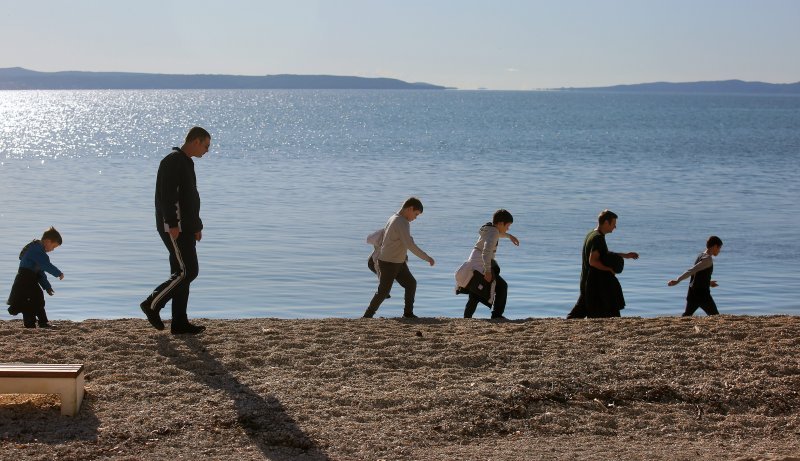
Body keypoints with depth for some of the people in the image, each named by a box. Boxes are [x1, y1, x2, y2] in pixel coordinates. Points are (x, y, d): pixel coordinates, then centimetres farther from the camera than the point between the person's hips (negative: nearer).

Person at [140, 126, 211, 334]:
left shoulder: (186, 163, 20)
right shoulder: (173, 161, -12)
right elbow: (166, 195, -21)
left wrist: (197, 226, 25)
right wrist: (172, 224, -25)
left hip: (185, 227, 10)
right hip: (174, 227, -10)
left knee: (182, 273, 8)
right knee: (187, 271, -12)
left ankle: (180, 323, 10)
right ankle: (152, 304, -2)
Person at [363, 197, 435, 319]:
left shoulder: (395, 218, 8)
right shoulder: (401, 223, -22)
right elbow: (410, 245, -28)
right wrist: (427, 258, -21)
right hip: (388, 263, -10)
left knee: (411, 284, 9)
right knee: (383, 292, 0)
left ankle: (408, 313, 13)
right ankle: (367, 316, 12)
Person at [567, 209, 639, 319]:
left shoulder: (591, 234, 14)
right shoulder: (598, 238, -18)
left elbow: (605, 254, 25)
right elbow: (593, 261, -25)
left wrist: (625, 255, 24)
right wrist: (609, 269, -15)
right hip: (596, 283, -10)